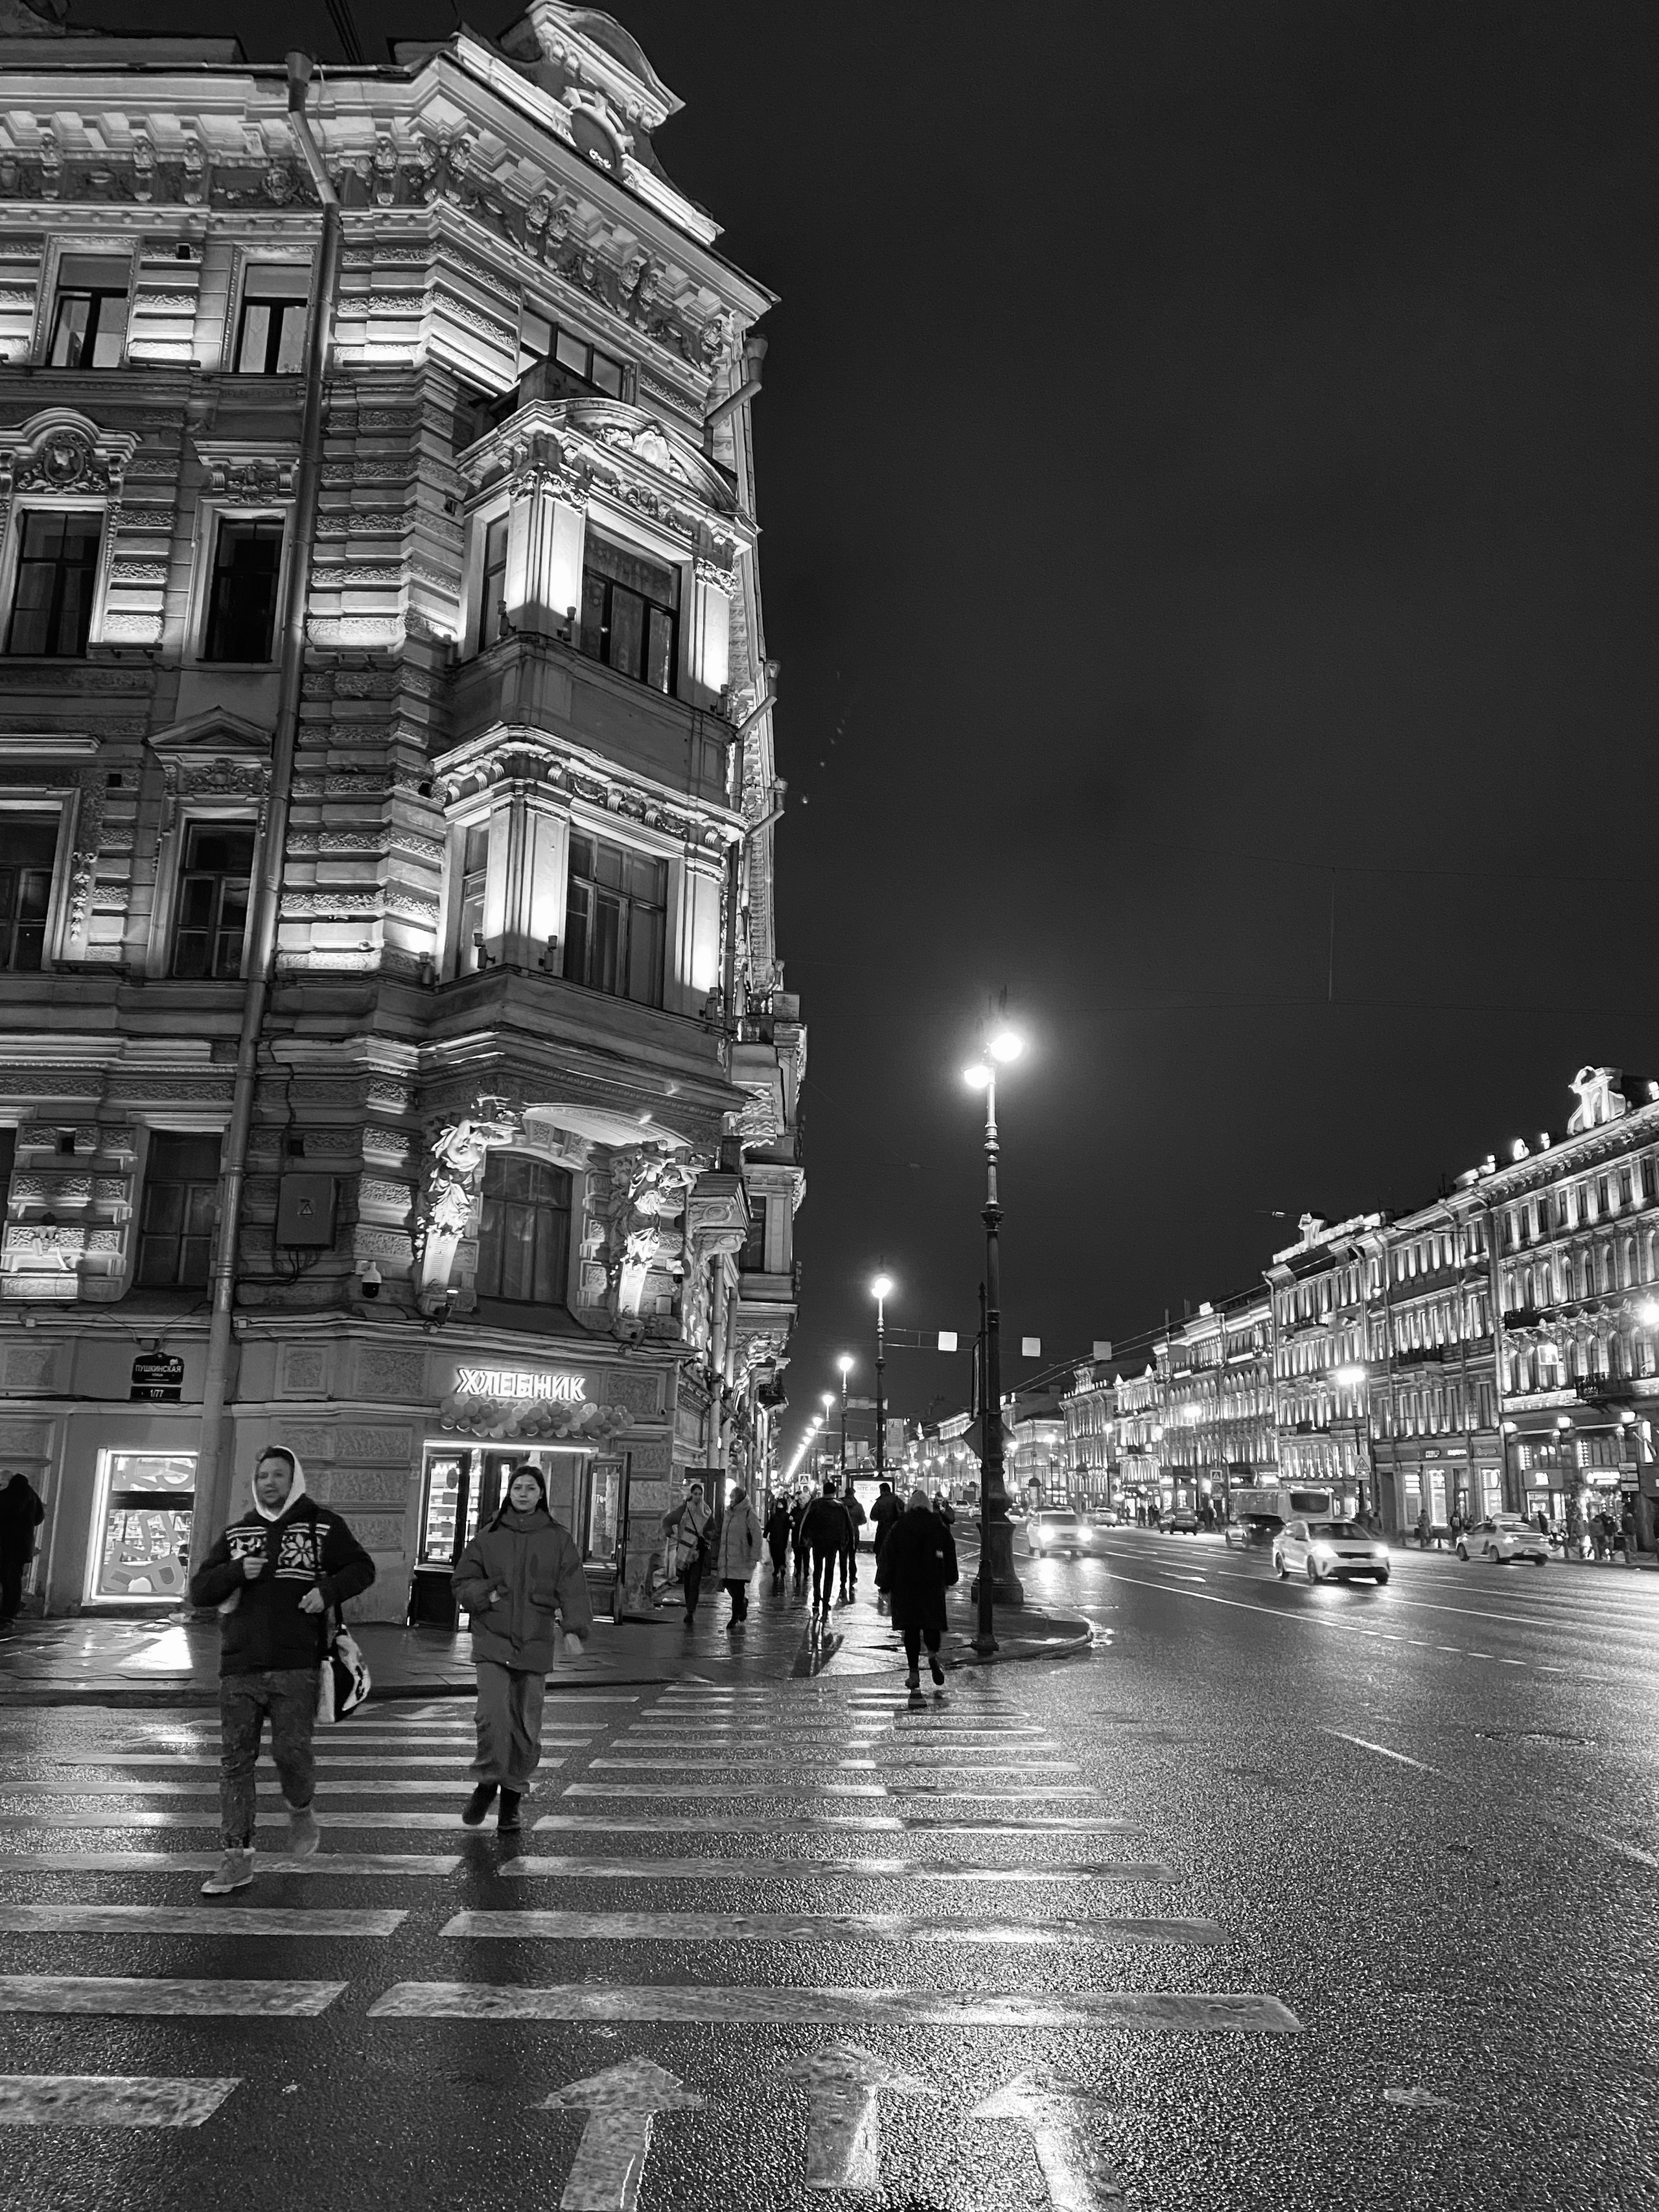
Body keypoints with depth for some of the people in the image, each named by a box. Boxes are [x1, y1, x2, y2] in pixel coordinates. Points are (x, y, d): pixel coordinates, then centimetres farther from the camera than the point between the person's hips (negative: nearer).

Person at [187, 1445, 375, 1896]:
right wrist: (236, 1572, -10)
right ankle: (238, 1859, 10)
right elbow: (199, 1590, 10)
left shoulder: (323, 1525, 3)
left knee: (291, 1750, -7)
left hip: (296, 1666, -3)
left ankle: (301, 1812, 25)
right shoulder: (236, 1532, 13)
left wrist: (328, 1590, -13)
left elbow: (362, 1568, 6)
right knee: (235, 1761, 2)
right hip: (239, 1668, 3)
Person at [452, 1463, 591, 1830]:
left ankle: (513, 1794, 21)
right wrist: (484, 1594, -8)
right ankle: (487, 1783, 7)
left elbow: (573, 1589, -2)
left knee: (526, 1724, 4)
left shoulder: (558, 1540, 4)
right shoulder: (488, 1537, 6)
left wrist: (574, 1630, -15)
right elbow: (462, 1581, 12)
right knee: (493, 1714, -15)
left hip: (535, 1644, 0)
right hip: (492, 1640, 0)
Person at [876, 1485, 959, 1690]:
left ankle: (914, 1674, 1)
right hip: (933, 1583, 1)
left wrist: (886, 1586, 5)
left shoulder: (899, 1527, -2)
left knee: (910, 1626, 4)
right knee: (932, 1621, 13)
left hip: (905, 1584, -1)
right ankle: (933, 1654, -14)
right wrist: (949, 1580, 18)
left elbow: (887, 1557, -1)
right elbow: (950, 1552, 8)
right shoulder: (939, 1526, 3)